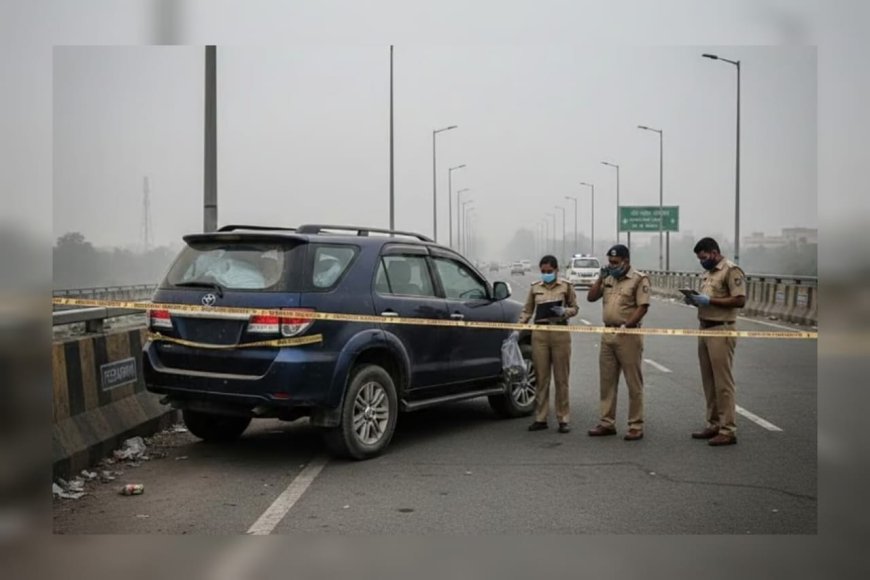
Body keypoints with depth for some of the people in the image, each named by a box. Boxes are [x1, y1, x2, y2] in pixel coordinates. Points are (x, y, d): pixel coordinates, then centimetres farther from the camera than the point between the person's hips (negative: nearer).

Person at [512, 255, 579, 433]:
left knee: (561, 378, 3)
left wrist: (564, 312, -15)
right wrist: (518, 330, 2)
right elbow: (527, 311, 11)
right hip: (539, 333, 2)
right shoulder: (535, 287, 8)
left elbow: (575, 308, 6)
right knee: (541, 378, 5)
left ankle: (563, 419, 10)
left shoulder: (566, 286, 2)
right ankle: (540, 418, 12)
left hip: (560, 333, -2)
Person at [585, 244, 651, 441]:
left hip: (628, 335, -7)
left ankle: (636, 426, 3)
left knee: (634, 383, -1)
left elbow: (643, 307, -13)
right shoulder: (608, 279, 15)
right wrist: (601, 278, 2)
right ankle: (607, 423, 17)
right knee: (606, 382, 10)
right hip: (607, 334, 7)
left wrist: (626, 325, -21)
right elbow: (591, 298, 12)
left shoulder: (639, 279, -6)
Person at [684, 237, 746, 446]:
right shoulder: (708, 273, 18)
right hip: (704, 328, 9)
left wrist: (709, 301, -18)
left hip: (721, 331, -9)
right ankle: (714, 425, 19)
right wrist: (695, 300, 5)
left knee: (723, 382, -7)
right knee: (709, 382, 11)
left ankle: (728, 430, -4)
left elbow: (740, 300, -18)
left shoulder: (731, 270, -10)